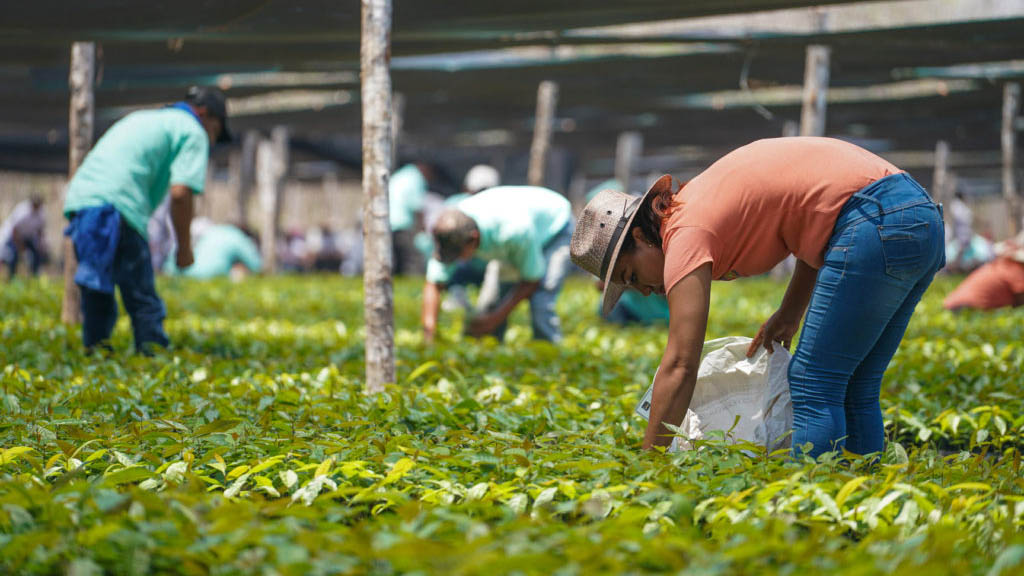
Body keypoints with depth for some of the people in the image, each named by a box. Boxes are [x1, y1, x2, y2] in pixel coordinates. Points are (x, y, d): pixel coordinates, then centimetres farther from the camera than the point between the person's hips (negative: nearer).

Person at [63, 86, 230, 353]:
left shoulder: (142, 119, 32)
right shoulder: (193, 132, 8)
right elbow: (180, 193, -6)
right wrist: (184, 246, 3)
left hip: (79, 197, 8)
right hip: (119, 207, -7)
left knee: (97, 297, 14)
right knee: (143, 302, -2)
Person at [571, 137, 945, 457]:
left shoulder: (685, 232, -6)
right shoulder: (704, 198, 21)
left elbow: (679, 366, -11)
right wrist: (790, 312, 19)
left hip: (876, 223, -10)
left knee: (814, 387, -4)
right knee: (853, 390, 14)